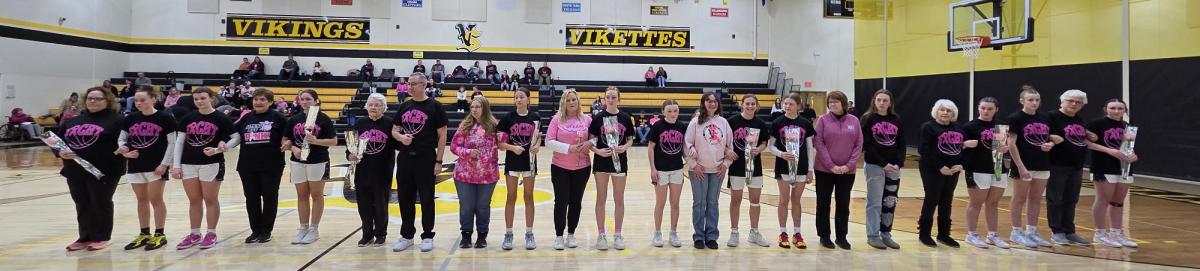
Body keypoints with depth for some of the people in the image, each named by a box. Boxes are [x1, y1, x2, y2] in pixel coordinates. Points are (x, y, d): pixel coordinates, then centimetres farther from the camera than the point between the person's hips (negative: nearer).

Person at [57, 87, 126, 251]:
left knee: (101, 204, 4)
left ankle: (101, 238, 15)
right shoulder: (72, 121, 15)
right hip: (75, 171, 6)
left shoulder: (116, 120, -3)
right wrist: (61, 153, -4)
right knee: (82, 205, 12)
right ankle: (85, 237, 23)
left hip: (104, 171, -6)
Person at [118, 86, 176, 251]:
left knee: (155, 199, -1)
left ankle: (159, 235, 9)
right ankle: (144, 234, 22)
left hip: (156, 166, -5)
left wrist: (164, 164, -12)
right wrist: (122, 148, -11)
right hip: (135, 166, 5)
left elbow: (172, 143, -7)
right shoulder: (130, 119, 6)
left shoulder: (165, 118, -7)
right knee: (141, 200, 12)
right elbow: (123, 139, 13)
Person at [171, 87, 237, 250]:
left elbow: (235, 137, -5)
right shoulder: (187, 118, 7)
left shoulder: (220, 118, -4)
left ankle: (211, 234, 13)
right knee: (194, 200, 11)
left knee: (210, 200, 3)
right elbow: (179, 142, 10)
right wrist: (176, 165, 5)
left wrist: (218, 149, -20)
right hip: (188, 165, 4)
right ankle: (195, 234, 21)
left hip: (212, 164, -4)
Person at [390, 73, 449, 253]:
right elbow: (394, 130, 16)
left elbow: (442, 135, -4)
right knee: (405, 198, 10)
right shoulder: (404, 106, 10)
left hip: (426, 159, -5)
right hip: (405, 158, 5)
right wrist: (400, 136, -8)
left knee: (426, 199, 2)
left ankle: (427, 236, 14)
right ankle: (407, 236, 22)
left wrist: (438, 160, -9)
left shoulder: (434, 106, -3)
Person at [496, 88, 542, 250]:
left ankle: (529, 234, 16)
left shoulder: (535, 117, 0)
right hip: (512, 162, -1)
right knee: (511, 198, 5)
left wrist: (537, 145, -11)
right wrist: (512, 147, -18)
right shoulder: (508, 118, -3)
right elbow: (499, 142, -3)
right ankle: (508, 234, 13)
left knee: (529, 197, 8)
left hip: (529, 161, 1)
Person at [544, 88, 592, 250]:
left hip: (582, 168, 2)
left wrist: (589, 143, -15)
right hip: (560, 168, -2)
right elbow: (549, 141, -8)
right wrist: (568, 148, -18)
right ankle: (559, 237, 11)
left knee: (576, 202, 10)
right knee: (561, 202, 0)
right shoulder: (557, 119, -3)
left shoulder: (587, 119, 2)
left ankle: (571, 235, 23)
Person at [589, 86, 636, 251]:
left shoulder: (625, 118, 2)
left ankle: (618, 235, 17)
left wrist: (625, 147, -12)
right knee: (601, 199, 5)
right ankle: (601, 234, 15)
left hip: (620, 161, 1)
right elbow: (590, 140, 0)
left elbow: (630, 139, 8)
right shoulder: (599, 117, -1)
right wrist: (597, 151, -17)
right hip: (602, 162, -1)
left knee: (619, 199, 7)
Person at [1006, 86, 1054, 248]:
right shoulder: (1016, 118, -9)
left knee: (1036, 199, 11)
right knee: (1019, 199, 2)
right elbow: (1011, 143, -13)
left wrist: (1050, 144, -5)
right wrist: (1020, 166, -17)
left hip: (1042, 165, 6)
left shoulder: (1045, 118, 10)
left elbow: (1051, 138, 20)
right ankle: (1017, 233, 10)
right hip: (1023, 165, -6)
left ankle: (1031, 231, 21)